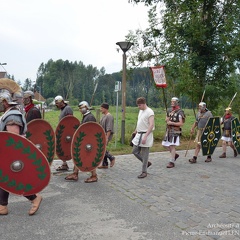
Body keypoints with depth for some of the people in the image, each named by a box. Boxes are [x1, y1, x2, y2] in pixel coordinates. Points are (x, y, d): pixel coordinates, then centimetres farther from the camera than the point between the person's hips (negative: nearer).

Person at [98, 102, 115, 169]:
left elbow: (109, 129, -23)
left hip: (107, 135, -10)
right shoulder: (104, 116, 14)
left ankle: (111, 158, 5)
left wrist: (107, 137, -26)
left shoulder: (109, 116, -17)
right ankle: (104, 164, 18)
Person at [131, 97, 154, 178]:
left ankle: (144, 172, 12)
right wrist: (135, 131, 23)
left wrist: (145, 137, -27)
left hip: (145, 135, -9)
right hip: (139, 135, 9)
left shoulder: (150, 112, -15)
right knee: (135, 151, 11)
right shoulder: (140, 111, 12)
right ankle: (147, 163, 28)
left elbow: (151, 125, -22)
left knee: (144, 155, 0)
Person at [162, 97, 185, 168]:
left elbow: (181, 123, -14)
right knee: (165, 144, 9)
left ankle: (172, 162, 0)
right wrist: (168, 121, -3)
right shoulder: (169, 111, 11)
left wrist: (172, 123, -19)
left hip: (175, 131, -7)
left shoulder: (180, 112, -10)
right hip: (168, 130, 8)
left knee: (172, 146, -8)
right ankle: (175, 155, 30)